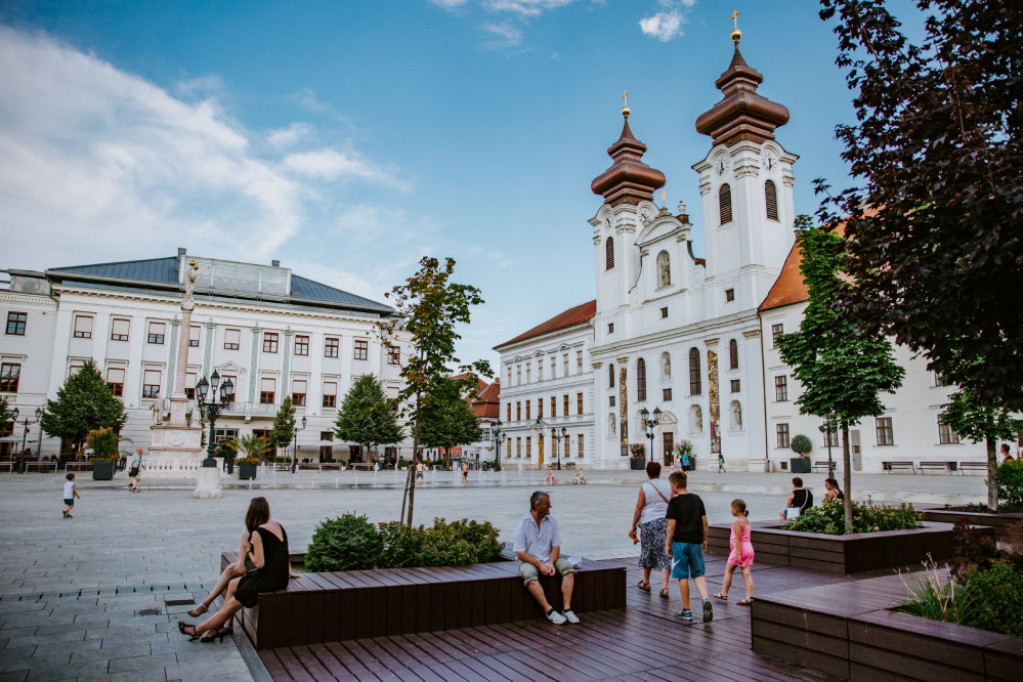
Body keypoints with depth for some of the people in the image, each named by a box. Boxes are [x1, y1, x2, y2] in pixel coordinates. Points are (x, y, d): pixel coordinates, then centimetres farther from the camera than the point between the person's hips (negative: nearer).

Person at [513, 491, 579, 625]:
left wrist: (551, 563, -15)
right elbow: (520, 553, -12)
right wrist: (539, 564, -20)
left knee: (568, 567, -22)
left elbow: (556, 546, 4)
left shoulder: (551, 521, 1)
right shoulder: (523, 524, -12)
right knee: (529, 574, -36)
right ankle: (549, 610, -31)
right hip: (528, 560, -4)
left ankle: (567, 608, -24)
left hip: (548, 558, 4)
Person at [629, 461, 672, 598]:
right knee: (664, 554, 3)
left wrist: (633, 526, 1)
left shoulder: (644, 487, -6)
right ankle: (664, 586, -6)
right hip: (666, 521, 2)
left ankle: (646, 582, 29)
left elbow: (639, 508, -6)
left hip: (649, 522, -1)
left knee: (647, 551, 14)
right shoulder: (668, 486, 2)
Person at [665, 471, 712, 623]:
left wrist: (667, 544, -3)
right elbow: (704, 522, 8)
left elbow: (671, 525, -11)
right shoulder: (697, 499, 7)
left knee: (683, 576, 5)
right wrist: (704, 540, 18)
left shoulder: (674, 502, -9)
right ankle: (706, 599, -12)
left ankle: (686, 611, 10)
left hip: (681, 542, -4)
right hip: (696, 542, 4)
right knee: (698, 573, 13)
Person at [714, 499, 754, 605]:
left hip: (739, 549, -8)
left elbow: (738, 539, -21)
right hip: (749, 548, 8)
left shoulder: (737, 523, -16)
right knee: (747, 574, 4)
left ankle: (724, 594, 17)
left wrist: (738, 554, -23)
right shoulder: (747, 520, 11)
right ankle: (749, 597, -2)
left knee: (728, 570, 8)